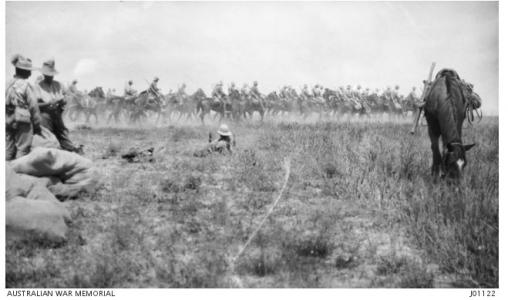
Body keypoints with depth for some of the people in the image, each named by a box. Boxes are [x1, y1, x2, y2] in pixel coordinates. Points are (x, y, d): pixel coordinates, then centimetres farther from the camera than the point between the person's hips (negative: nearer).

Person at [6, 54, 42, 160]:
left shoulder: (9, 84, 7)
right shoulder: (27, 85, -10)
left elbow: (4, 104, 8)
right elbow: (33, 107, -9)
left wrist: (7, 120, 16)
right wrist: (37, 126, -1)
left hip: (8, 122, 6)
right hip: (23, 120, -6)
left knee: (9, 150, 11)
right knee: (22, 149, -2)